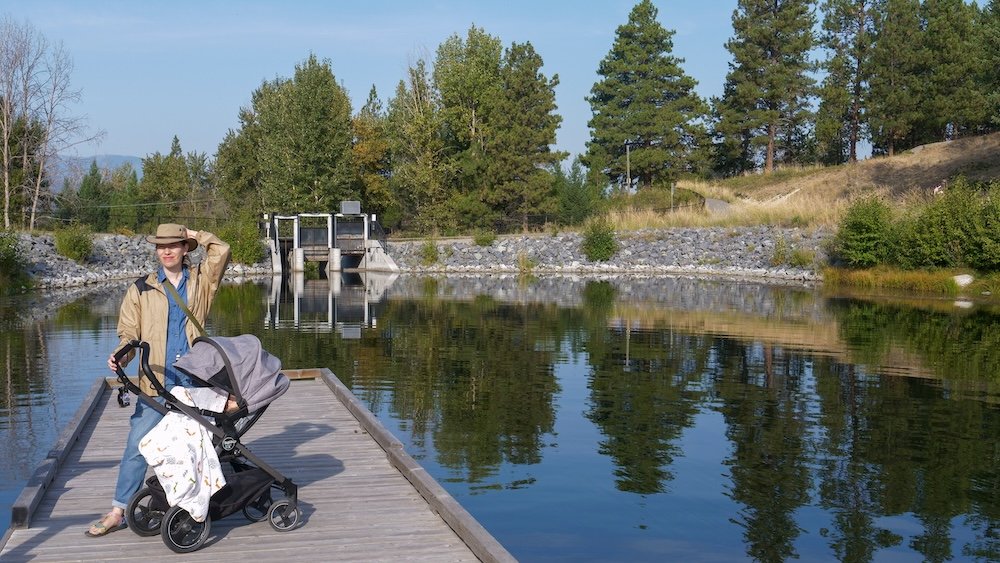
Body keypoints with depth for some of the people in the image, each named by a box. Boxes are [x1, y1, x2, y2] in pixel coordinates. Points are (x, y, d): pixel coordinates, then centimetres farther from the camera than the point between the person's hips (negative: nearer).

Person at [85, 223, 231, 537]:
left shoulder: (201, 281, 10)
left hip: (195, 381, 1)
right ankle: (119, 511, 5)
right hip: (157, 383, 0)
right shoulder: (141, 289, 9)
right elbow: (129, 332, 5)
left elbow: (221, 251, -2)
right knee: (137, 446, -4)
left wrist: (195, 235, 8)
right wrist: (120, 356, -13)